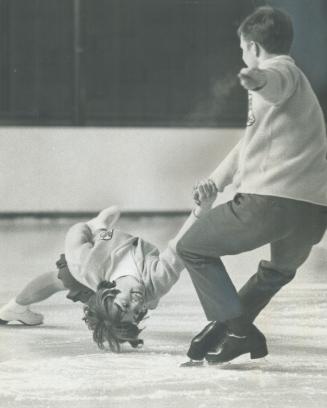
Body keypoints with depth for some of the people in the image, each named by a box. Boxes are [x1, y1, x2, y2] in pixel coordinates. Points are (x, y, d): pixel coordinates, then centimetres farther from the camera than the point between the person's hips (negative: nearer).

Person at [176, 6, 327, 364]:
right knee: (280, 270, 37)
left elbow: (274, 80, -28)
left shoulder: (282, 70, 2)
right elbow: (253, 139, 43)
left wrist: (257, 79, -51)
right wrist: (216, 181, 52)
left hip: (268, 200, -9)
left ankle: (238, 330, 0)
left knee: (193, 247, 10)